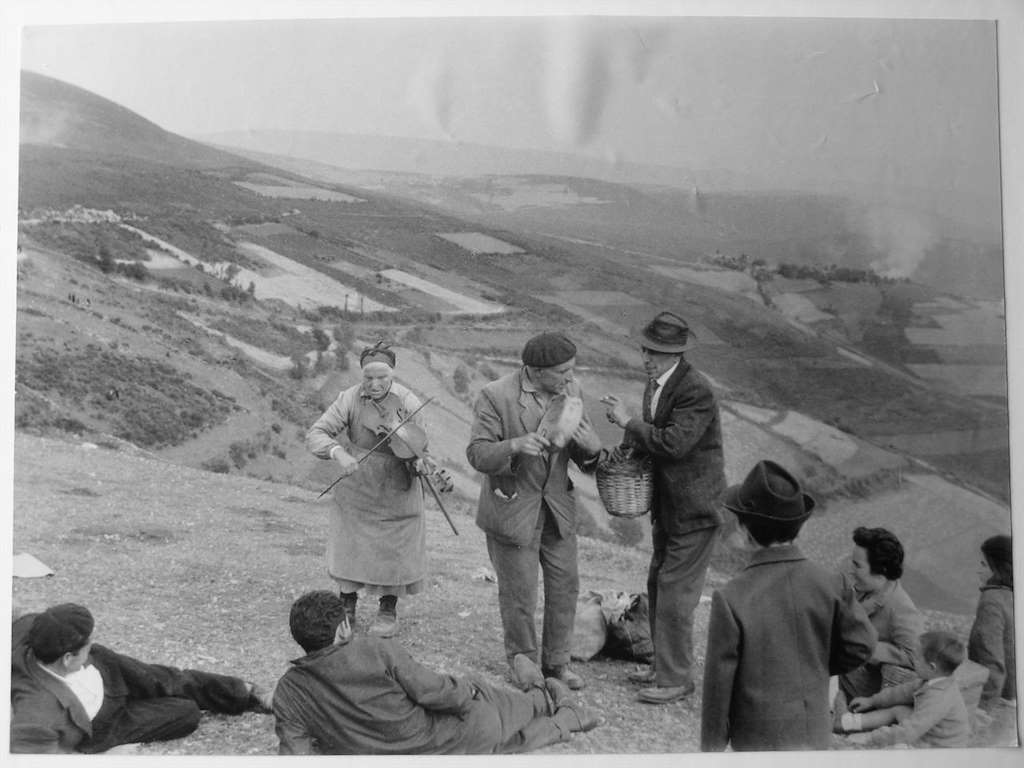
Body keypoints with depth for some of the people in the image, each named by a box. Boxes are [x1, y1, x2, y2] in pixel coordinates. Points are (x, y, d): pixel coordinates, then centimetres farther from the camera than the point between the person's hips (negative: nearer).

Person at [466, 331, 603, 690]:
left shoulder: (571, 390, -4)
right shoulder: (496, 396, -19)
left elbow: (584, 456, 2)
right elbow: (476, 454, -19)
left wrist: (591, 448, -23)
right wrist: (514, 445, -37)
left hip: (557, 507, 5)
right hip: (512, 510, -5)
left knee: (565, 586, 13)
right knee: (519, 595, 7)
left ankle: (556, 663, 33)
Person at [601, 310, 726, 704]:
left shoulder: (697, 391, -22)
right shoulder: (656, 382, 6)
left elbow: (674, 443, -30)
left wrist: (628, 421, -21)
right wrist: (628, 445, 1)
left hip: (694, 508, -9)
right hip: (666, 503, 9)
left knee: (675, 593, -3)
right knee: (658, 586, 18)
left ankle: (676, 679, 11)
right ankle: (664, 664, 34)